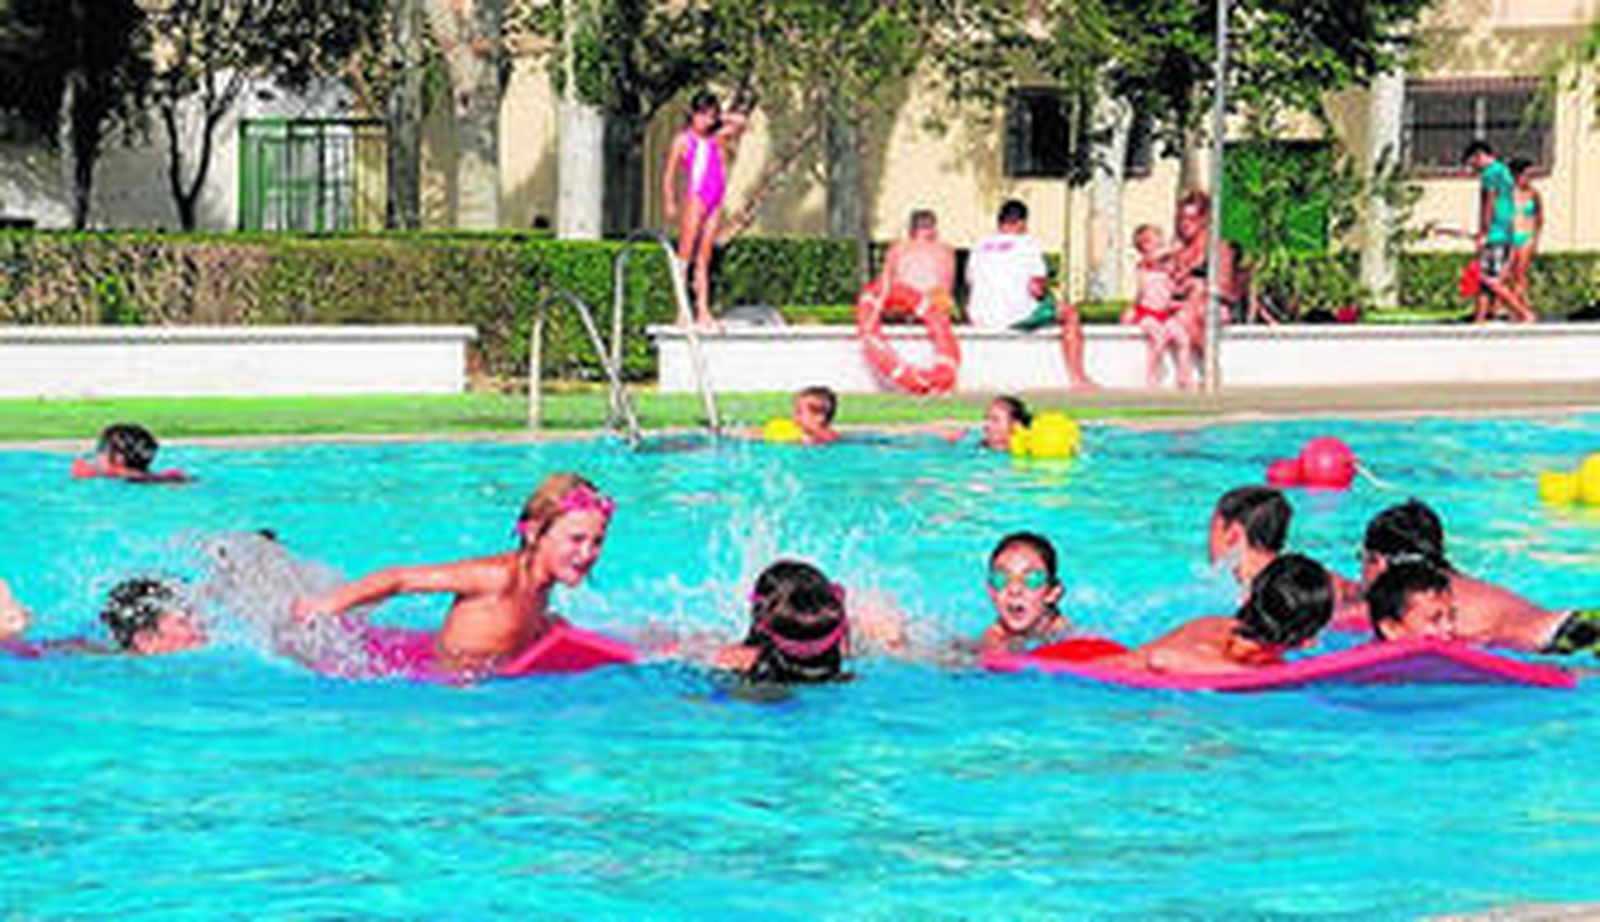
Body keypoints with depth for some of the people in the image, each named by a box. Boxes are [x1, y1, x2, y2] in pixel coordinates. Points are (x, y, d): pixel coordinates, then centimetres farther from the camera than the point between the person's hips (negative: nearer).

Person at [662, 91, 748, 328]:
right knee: (686, 256, -6)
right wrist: (669, 202, -7)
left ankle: (703, 313, 1)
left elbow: (739, 122, 18)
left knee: (704, 261, 5)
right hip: (695, 198, -5)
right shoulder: (683, 140, 1)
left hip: (715, 202, 5)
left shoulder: (715, 139, 14)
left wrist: (718, 119, 12)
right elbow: (669, 174, -1)